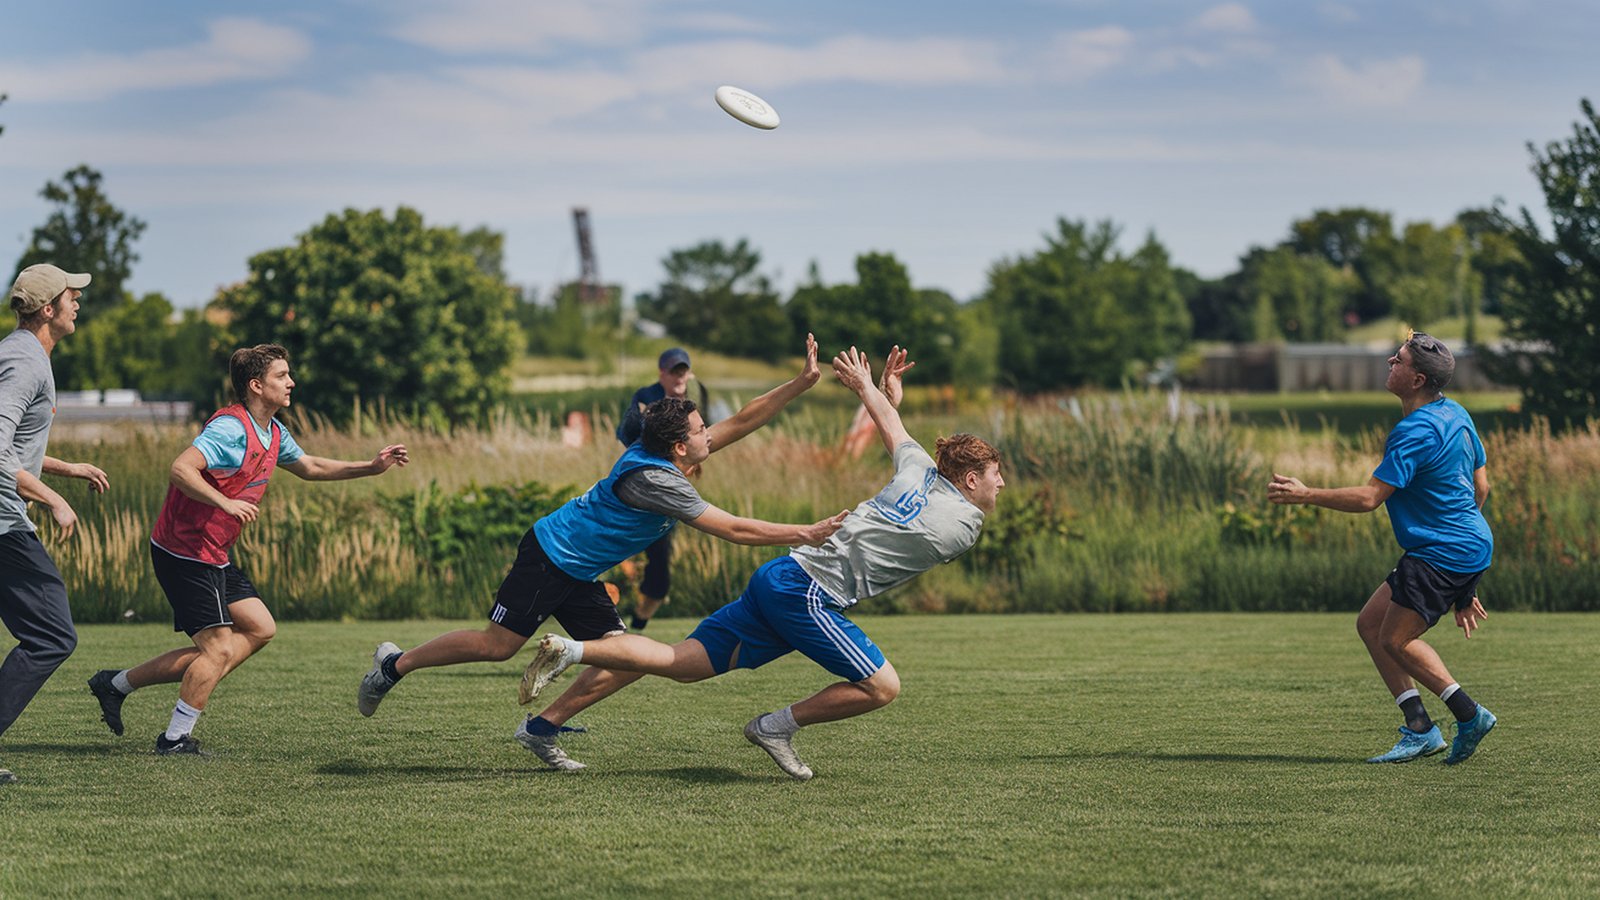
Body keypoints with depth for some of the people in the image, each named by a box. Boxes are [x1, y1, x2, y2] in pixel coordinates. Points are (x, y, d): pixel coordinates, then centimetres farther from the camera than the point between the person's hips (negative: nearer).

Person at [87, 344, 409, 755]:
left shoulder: (273, 433, 10)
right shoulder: (231, 428, -20)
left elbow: (310, 467, 27)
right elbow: (181, 468, -30)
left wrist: (373, 467, 20)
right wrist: (226, 502, -39)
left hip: (214, 557, 10)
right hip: (184, 550, -10)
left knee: (260, 628, 9)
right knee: (220, 648, -9)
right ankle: (175, 738, 5)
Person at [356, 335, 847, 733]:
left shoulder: (668, 457, 1)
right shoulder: (654, 479, -25)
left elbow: (741, 421, 7)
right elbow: (733, 529, -25)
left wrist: (800, 384, -1)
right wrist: (807, 534, -22)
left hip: (576, 573, 9)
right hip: (549, 558, -9)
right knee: (497, 644, -8)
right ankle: (395, 665, 8)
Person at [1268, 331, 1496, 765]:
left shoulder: (1416, 432, -21)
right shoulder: (1455, 413, 9)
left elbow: (1368, 498, -22)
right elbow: (1481, 485, 18)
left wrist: (1306, 494, -13)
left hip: (1445, 555, -10)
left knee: (1395, 639, -3)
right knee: (1370, 623, 9)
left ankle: (1469, 714, 2)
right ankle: (1418, 728, 6)